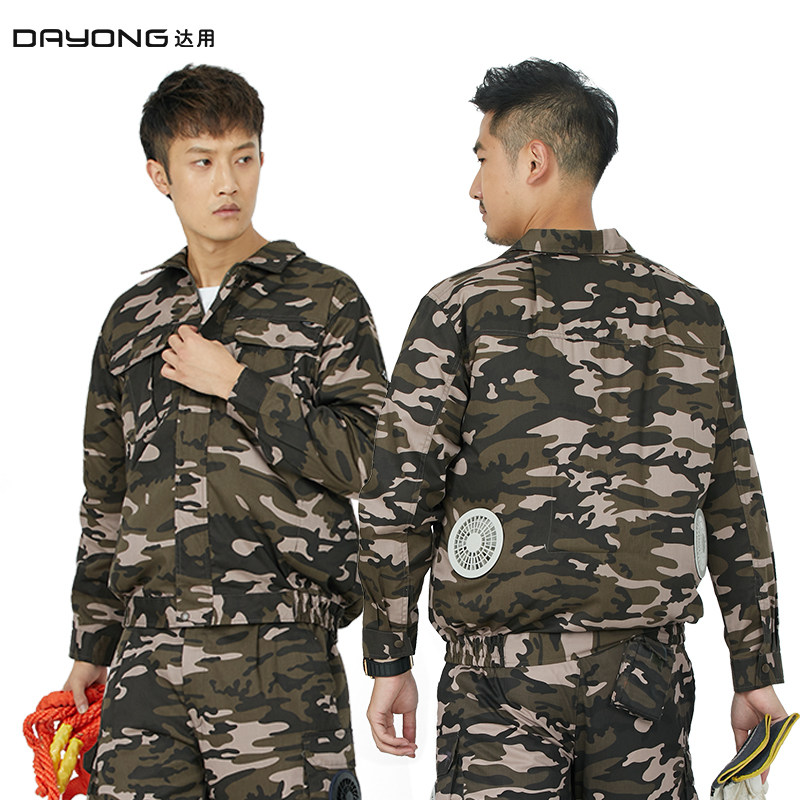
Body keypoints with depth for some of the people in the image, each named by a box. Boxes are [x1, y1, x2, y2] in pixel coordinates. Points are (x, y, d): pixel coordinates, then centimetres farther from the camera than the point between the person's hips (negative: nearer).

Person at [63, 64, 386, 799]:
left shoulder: (324, 299, 5)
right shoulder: (133, 319, 17)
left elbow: (367, 457, -5)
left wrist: (239, 384, -7)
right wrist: (92, 645, 21)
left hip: (277, 649, -4)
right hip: (149, 644, 4)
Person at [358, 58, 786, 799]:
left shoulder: (463, 308, -3)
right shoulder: (691, 313, 6)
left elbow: (396, 500, -5)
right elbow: (736, 510, 9)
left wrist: (389, 661, 4)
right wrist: (757, 672, 15)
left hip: (506, 665, -3)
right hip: (648, 670, 3)